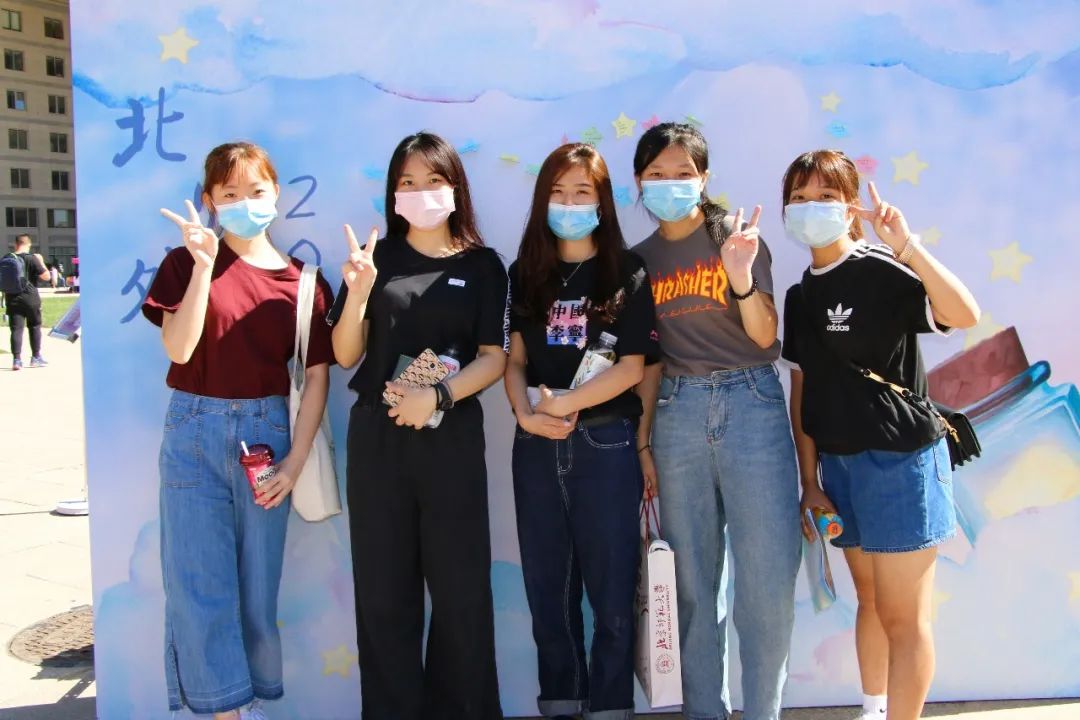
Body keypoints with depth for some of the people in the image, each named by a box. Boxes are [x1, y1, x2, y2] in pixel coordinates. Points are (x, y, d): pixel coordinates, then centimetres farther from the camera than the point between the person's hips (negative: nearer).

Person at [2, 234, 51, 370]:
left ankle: (16, 359, -6)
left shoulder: (5, 259, 5)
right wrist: (41, 261, 3)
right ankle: (36, 357, 17)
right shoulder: (31, 258, -10)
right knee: (35, 326, 12)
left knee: (16, 329, 1)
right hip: (30, 298, -3)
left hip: (12, 299, 3)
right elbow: (46, 276, -10)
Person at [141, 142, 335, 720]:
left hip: (267, 433, 1)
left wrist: (296, 460, -7)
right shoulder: (186, 264, 1)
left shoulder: (302, 280, 2)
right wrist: (205, 264, -18)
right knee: (201, 580, 2)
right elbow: (178, 349, -13)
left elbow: (317, 376, 0)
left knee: (259, 580, 9)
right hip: (196, 431, 0)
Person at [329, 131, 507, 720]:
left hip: (452, 437, -1)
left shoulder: (483, 265, 4)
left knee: (459, 586, 3)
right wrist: (358, 294, -14)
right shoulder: (374, 257, 6)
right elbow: (345, 356, 3)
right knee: (383, 587, 6)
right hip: (376, 435, 1)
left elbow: (494, 357, -2)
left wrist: (438, 396, -17)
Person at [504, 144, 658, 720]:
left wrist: (565, 405, -16)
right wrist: (526, 413, -12)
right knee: (547, 588, 9)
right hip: (536, 446, 3)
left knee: (611, 588, 2)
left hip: (605, 444, -3)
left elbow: (632, 367, -6)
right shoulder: (525, 274, 10)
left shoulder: (626, 273, 1)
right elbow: (514, 359, 6)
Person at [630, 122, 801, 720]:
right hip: (677, 413, 3)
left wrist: (742, 279, -22)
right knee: (694, 579, 8)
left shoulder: (736, 235, 2)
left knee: (769, 577, -4)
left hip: (751, 404, -2)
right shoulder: (639, 260, 11)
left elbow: (765, 336, -4)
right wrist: (643, 439, 10)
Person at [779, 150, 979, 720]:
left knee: (902, 615, 1)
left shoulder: (882, 272, -13)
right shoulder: (800, 295, 8)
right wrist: (809, 481, 8)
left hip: (901, 458, -7)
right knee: (869, 600, 21)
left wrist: (907, 245, -36)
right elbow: (802, 392, 9)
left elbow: (964, 315, -31)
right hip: (839, 462, 7)